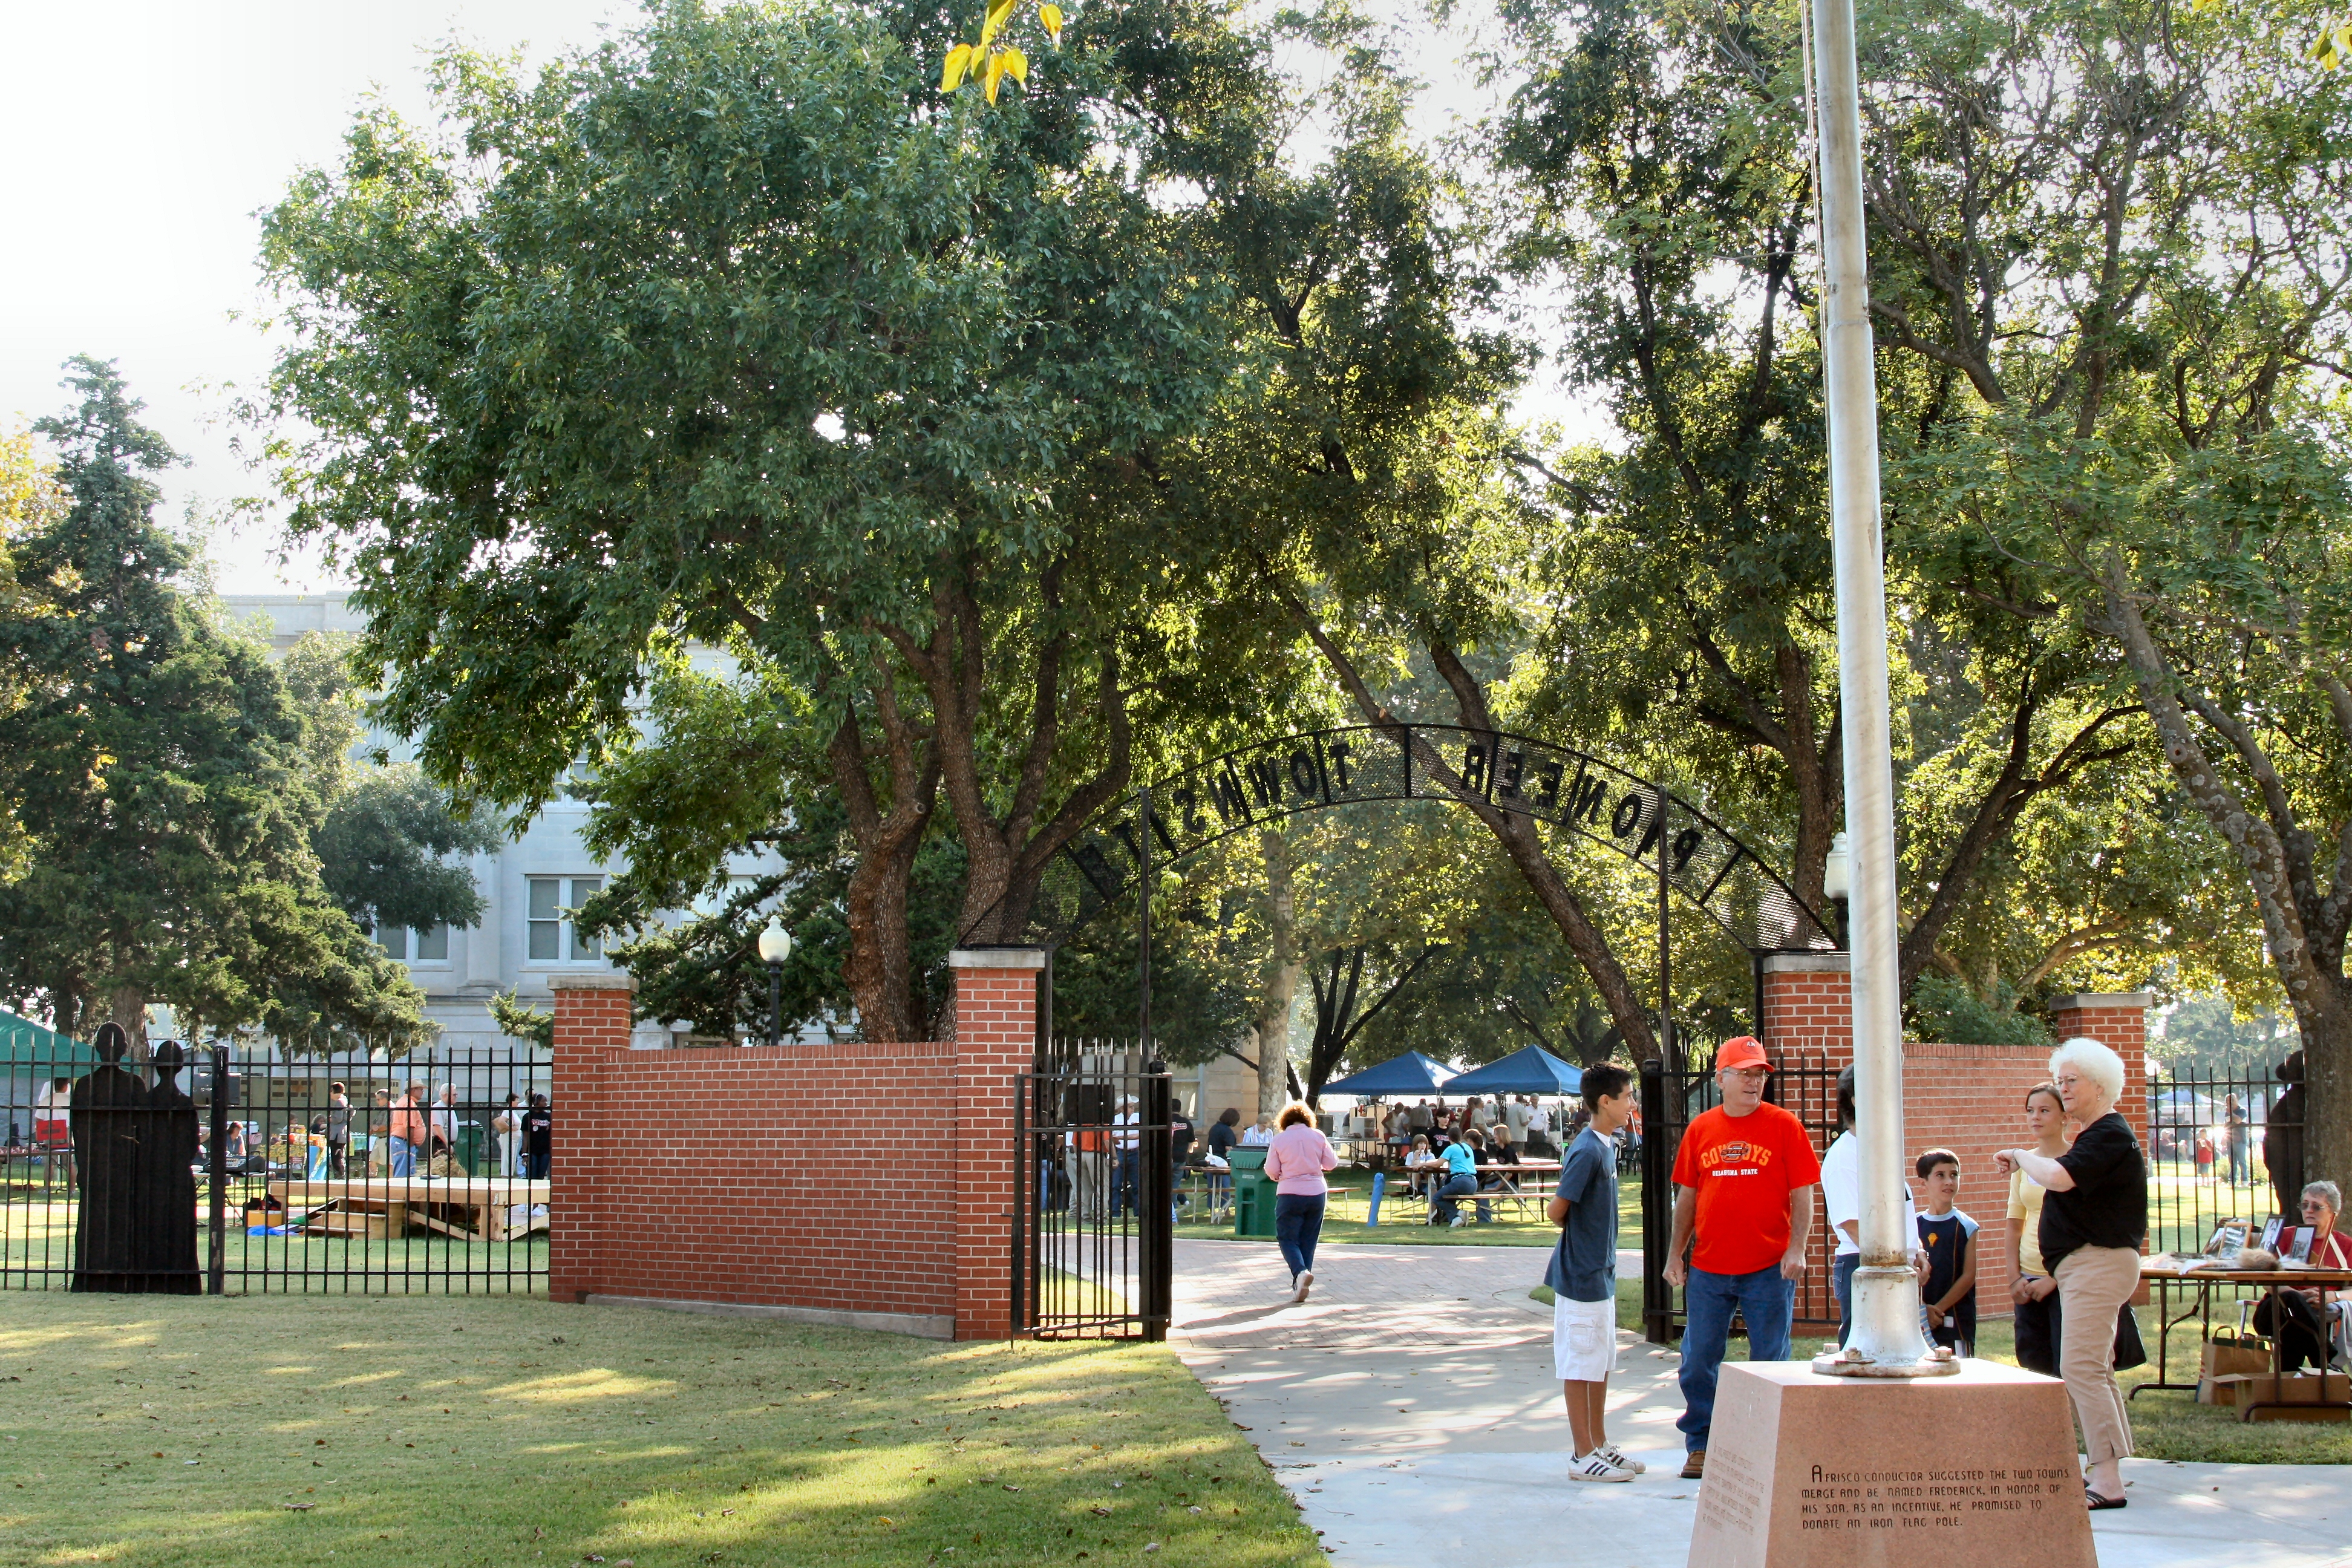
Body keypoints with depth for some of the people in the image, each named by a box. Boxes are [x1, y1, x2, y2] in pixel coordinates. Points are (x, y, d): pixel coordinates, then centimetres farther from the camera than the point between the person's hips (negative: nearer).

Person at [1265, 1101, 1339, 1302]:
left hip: (1290, 1194, -3)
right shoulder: (1318, 1136, 0)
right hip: (1317, 1193, 3)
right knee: (1308, 1240, 12)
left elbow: (1271, 1171, -3)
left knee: (1287, 1238, 5)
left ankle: (1300, 1271, -21)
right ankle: (1300, 1287, 12)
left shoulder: (1279, 1139, -4)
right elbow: (1331, 1163, 4)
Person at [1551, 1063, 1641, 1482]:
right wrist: (1578, 1231, -3)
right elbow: (1556, 1210, -20)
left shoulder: (1606, 1145, 9)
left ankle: (1599, 1444, 26)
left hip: (1600, 1273, 9)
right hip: (1582, 1276, -9)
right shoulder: (1588, 1151, -20)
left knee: (1601, 1364, 16)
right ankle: (1583, 1456, 6)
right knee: (1581, 1366, -1)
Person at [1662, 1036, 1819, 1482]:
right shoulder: (1700, 1130, 6)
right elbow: (1687, 1197, 11)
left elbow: (1802, 1193, -3)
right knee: (1698, 1362, 6)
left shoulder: (1784, 1126, -1)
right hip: (1708, 1269, 3)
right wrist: (1676, 1254, 7)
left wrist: (1796, 1249, -14)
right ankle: (1700, 1446, 18)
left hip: (1769, 1269, -3)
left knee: (1770, 1362, 3)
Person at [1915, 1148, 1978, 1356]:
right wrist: (1923, 1309, -14)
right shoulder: (1913, 1226, 5)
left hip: (1956, 1321, -2)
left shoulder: (1966, 1226, 1)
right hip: (1920, 1322, 2)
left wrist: (1938, 1308, -10)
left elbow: (1969, 1276, -4)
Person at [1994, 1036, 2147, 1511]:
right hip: (2084, 1266, 11)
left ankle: (2107, 1480, -15)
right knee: (2096, 1372, 12)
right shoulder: (2093, 1136, 18)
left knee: (2080, 1368, -14)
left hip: (2098, 1262, -11)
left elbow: (2058, 1177, -29)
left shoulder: (2110, 1137, -15)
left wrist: (2021, 1156, -13)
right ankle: (2106, 1473, 15)